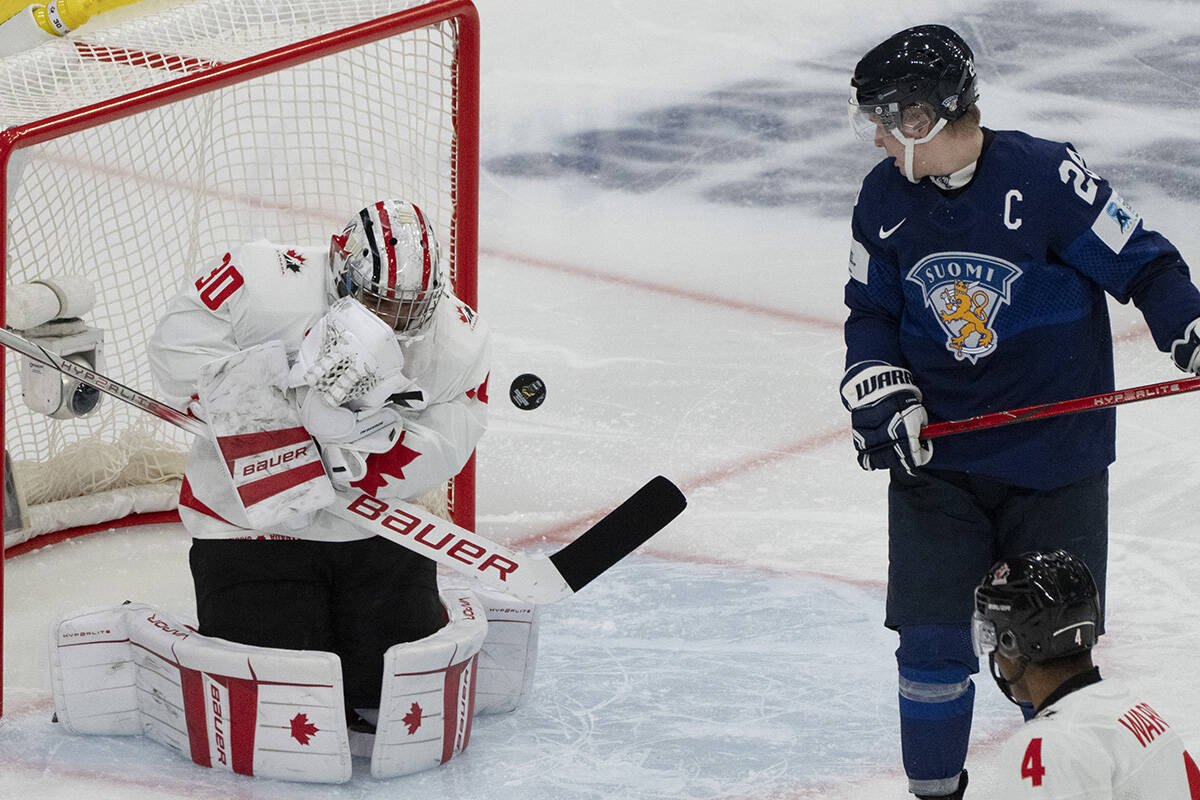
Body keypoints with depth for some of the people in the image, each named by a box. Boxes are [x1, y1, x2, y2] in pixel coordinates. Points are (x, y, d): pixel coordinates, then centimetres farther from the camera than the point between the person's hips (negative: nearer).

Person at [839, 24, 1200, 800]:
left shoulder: (1046, 177, -16)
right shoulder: (885, 198, -1)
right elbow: (871, 311, 9)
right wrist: (882, 394, -6)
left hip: (1056, 455, -3)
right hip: (937, 456, 3)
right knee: (930, 638, 0)